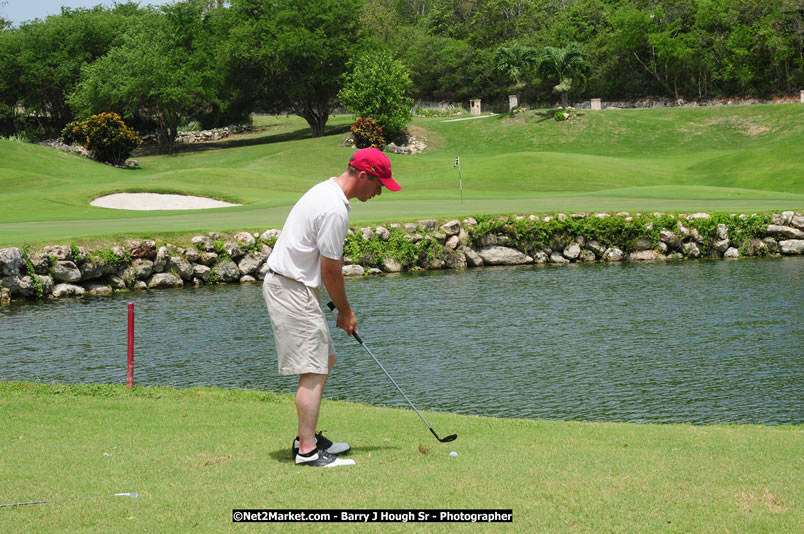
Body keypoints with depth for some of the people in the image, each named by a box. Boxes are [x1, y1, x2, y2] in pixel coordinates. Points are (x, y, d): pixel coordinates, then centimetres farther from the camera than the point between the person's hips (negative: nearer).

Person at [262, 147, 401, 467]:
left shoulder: (328, 190, 12)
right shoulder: (335, 210, -22)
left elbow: (334, 261, 16)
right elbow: (330, 271, -15)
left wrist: (342, 308, 14)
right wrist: (345, 312, 0)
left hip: (292, 287, 11)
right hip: (291, 289, -11)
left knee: (324, 360, 16)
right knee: (314, 370, -11)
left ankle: (307, 437, 20)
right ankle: (307, 451, -10)